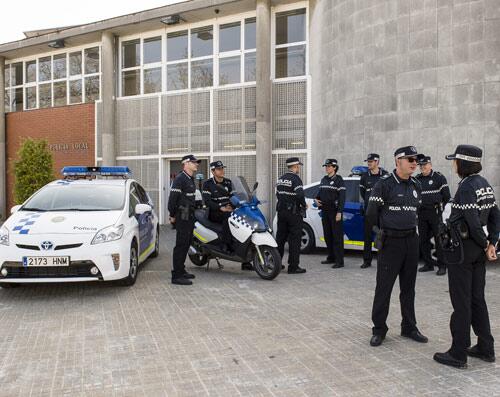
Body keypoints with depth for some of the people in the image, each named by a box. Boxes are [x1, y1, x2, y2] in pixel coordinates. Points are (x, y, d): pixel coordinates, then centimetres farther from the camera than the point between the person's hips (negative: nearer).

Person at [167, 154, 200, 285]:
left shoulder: (191, 179, 17)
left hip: (190, 216, 10)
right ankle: (176, 276, -8)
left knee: (186, 244, 15)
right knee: (181, 244, -10)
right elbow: (172, 197, -17)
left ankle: (181, 270, 26)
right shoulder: (180, 179, -14)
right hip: (182, 217, -10)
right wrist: (172, 215, -13)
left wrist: (192, 212, 18)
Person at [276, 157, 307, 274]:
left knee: (280, 237, 15)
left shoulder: (281, 179, 12)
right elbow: (300, 195, -23)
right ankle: (293, 267, 0)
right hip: (293, 212, -8)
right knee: (294, 240, -2)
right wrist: (304, 205, -7)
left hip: (281, 211, 8)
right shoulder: (295, 179, -14)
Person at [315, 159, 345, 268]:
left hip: (335, 211, -7)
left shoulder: (338, 179, -7)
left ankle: (339, 261, -4)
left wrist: (339, 212, -18)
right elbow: (320, 192, 26)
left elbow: (342, 196, -12)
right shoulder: (324, 179, 14)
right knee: (327, 235, 12)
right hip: (325, 211, 7)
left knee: (337, 236, -6)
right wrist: (317, 199, 4)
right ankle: (331, 257, 23)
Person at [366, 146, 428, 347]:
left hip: (411, 240, 6)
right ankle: (379, 329, 11)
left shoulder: (415, 185, 9)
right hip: (390, 242, -6)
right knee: (383, 287, 0)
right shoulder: (385, 184, -10)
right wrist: (387, 229, 6)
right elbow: (371, 213, -7)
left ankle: (409, 327, 26)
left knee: (408, 287, 14)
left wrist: (409, 227, 14)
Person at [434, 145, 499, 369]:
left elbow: (473, 222, -22)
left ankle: (458, 354, 8)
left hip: (462, 248, -9)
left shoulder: (466, 187, -18)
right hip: (477, 251, 9)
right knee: (477, 298, 17)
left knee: (461, 302, -1)